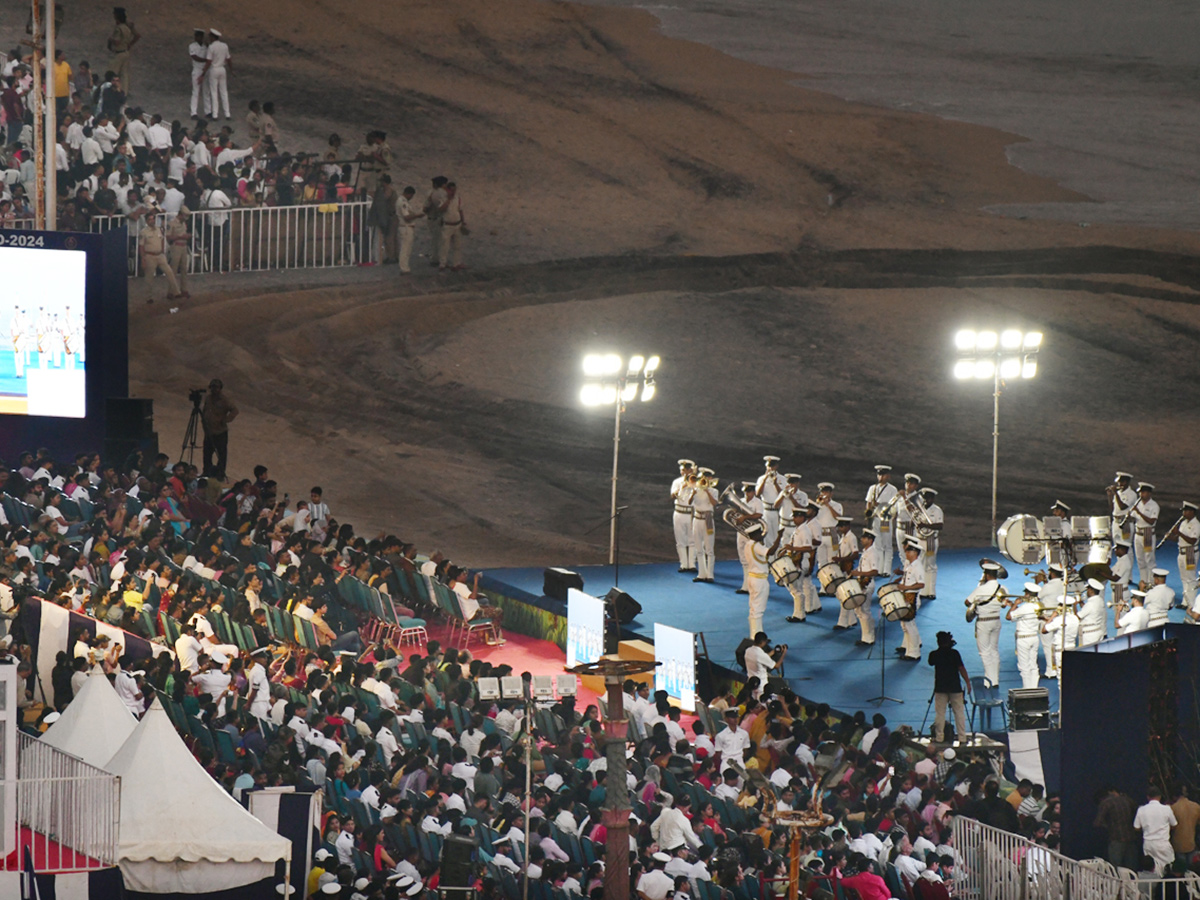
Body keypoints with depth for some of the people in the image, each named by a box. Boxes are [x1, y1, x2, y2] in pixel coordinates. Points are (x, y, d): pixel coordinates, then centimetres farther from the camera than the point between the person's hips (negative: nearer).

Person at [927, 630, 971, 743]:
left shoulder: (934, 655, -2)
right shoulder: (954, 653, -8)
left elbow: (931, 663, 19)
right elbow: (961, 668, -10)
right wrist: (968, 682, -4)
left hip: (940, 688, 1)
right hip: (955, 687, -1)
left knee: (940, 713, 5)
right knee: (959, 712, 5)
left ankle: (939, 737, 3)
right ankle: (962, 737, 4)